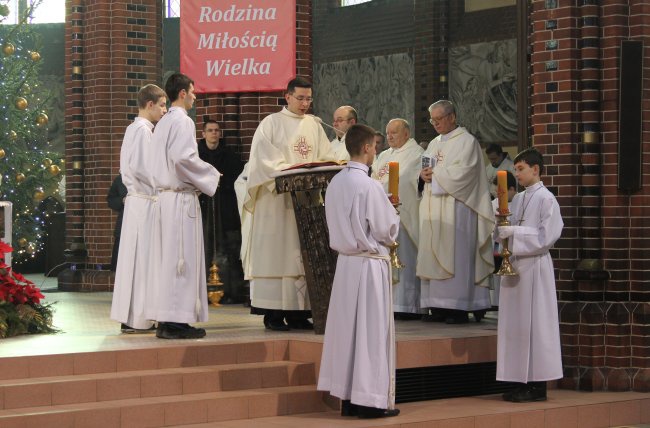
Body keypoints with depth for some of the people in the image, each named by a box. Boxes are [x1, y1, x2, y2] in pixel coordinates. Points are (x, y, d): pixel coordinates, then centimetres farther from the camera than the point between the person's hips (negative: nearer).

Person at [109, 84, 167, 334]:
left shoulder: (134, 128, 17)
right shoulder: (143, 130, -12)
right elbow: (142, 167, -20)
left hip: (136, 199, 10)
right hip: (145, 201, -10)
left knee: (135, 257, 10)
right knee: (142, 257, -7)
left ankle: (130, 316, 12)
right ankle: (137, 318, -6)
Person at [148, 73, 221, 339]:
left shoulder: (163, 123, 19)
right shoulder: (182, 121, -11)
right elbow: (184, 158, -22)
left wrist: (204, 173, 19)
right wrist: (211, 174, -8)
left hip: (166, 194, 10)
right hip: (181, 196, -10)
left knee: (170, 256, 11)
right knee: (182, 257, -8)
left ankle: (165, 319, 12)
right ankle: (175, 320, -8)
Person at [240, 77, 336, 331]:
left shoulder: (314, 126, 15)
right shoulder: (271, 123, 0)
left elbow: (326, 157, 12)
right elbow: (263, 158, -9)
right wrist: (288, 170, -21)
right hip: (277, 198, -5)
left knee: (303, 254, 2)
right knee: (276, 252, -5)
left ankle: (298, 311, 4)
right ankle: (273, 313, -4)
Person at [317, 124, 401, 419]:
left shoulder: (335, 183, 5)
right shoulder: (369, 186, -17)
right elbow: (387, 231, -14)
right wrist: (392, 214, 7)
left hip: (345, 260, 7)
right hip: (369, 264, -7)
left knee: (347, 327, 10)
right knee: (371, 329, -1)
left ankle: (347, 398, 15)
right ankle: (370, 399, 2)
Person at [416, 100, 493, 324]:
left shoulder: (467, 142, -3)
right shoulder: (434, 144, 20)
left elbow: (462, 173, -14)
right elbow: (425, 169, 18)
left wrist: (435, 174, -9)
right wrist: (424, 175, -5)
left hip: (455, 210, -7)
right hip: (433, 209, 8)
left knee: (455, 254, -10)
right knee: (433, 255, 2)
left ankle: (458, 308, -10)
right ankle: (439, 306, 4)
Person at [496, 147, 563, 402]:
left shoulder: (546, 199, -8)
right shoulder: (518, 199, 14)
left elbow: (547, 236, -15)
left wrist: (514, 233, -17)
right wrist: (502, 230, -3)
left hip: (534, 266, -8)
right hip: (514, 264, 8)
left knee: (534, 323, -5)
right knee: (516, 324, 7)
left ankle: (538, 387, -1)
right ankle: (523, 383, 12)